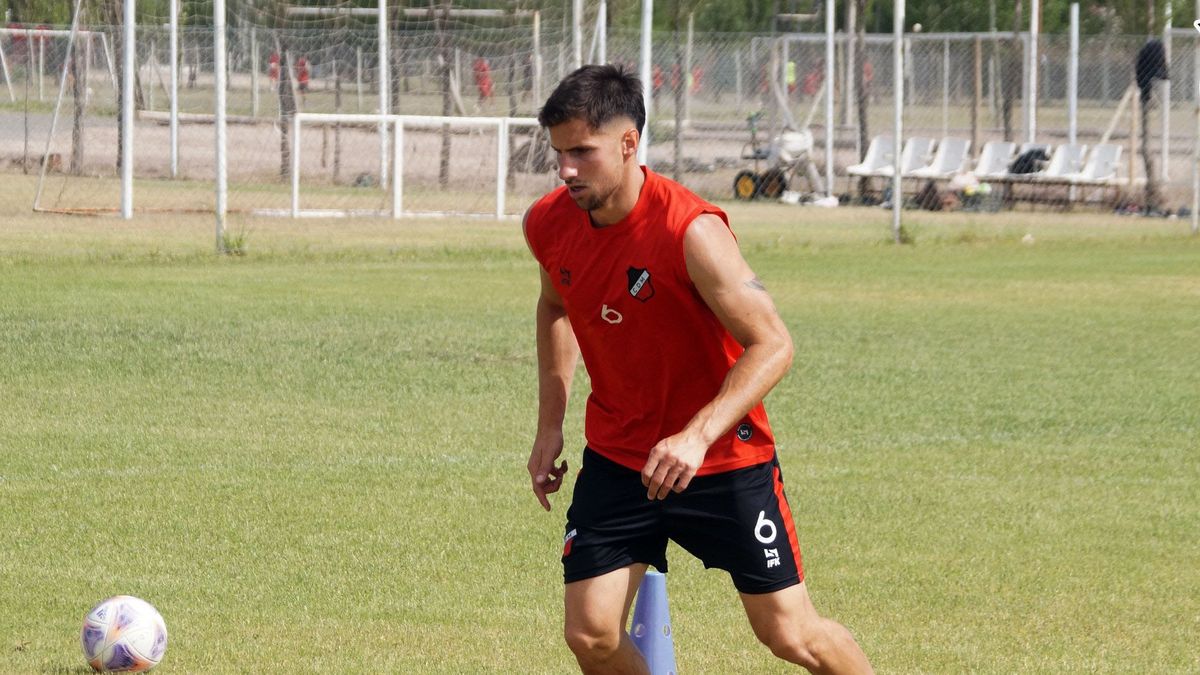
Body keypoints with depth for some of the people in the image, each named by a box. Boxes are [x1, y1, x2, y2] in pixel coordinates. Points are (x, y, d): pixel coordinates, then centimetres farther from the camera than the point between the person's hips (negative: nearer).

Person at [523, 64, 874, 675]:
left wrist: (699, 436, -37)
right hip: (616, 457, 5)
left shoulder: (690, 231, -26)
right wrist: (550, 427, 11)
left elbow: (772, 344, -25)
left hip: (722, 456, -5)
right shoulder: (547, 225, -7)